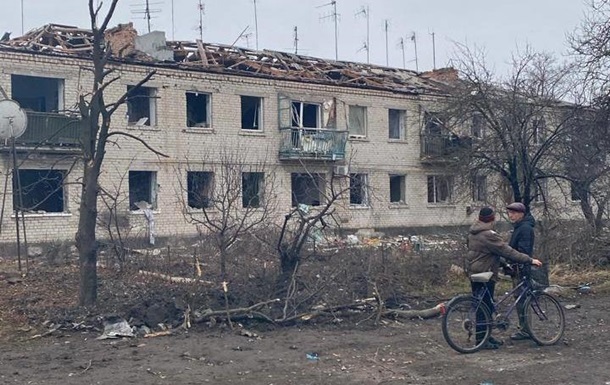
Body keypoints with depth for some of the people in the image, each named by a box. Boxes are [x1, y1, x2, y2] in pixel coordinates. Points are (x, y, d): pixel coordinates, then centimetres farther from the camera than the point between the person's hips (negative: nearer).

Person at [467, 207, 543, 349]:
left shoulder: (473, 232, 10)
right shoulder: (488, 235, -21)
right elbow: (508, 252, -21)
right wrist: (530, 260, -18)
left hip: (474, 273, 10)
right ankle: (481, 339, 2)